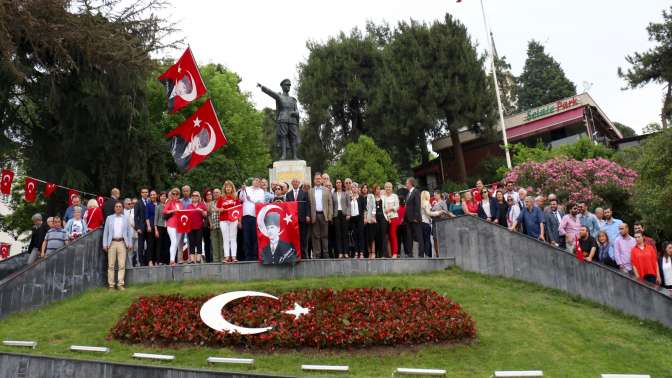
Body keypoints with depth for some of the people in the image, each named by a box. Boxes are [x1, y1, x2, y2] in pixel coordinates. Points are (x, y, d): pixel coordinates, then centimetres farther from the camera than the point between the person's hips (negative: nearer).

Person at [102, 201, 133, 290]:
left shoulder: (126, 219, 11)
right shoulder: (109, 218, 10)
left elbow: (130, 231, 10)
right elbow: (105, 231, 8)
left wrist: (130, 243, 3)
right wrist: (105, 244, 1)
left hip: (122, 243, 0)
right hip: (112, 243, 0)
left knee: (122, 265, -3)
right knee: (111, 265, 0)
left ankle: (120, 284, 2)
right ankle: (111, 285, 5)